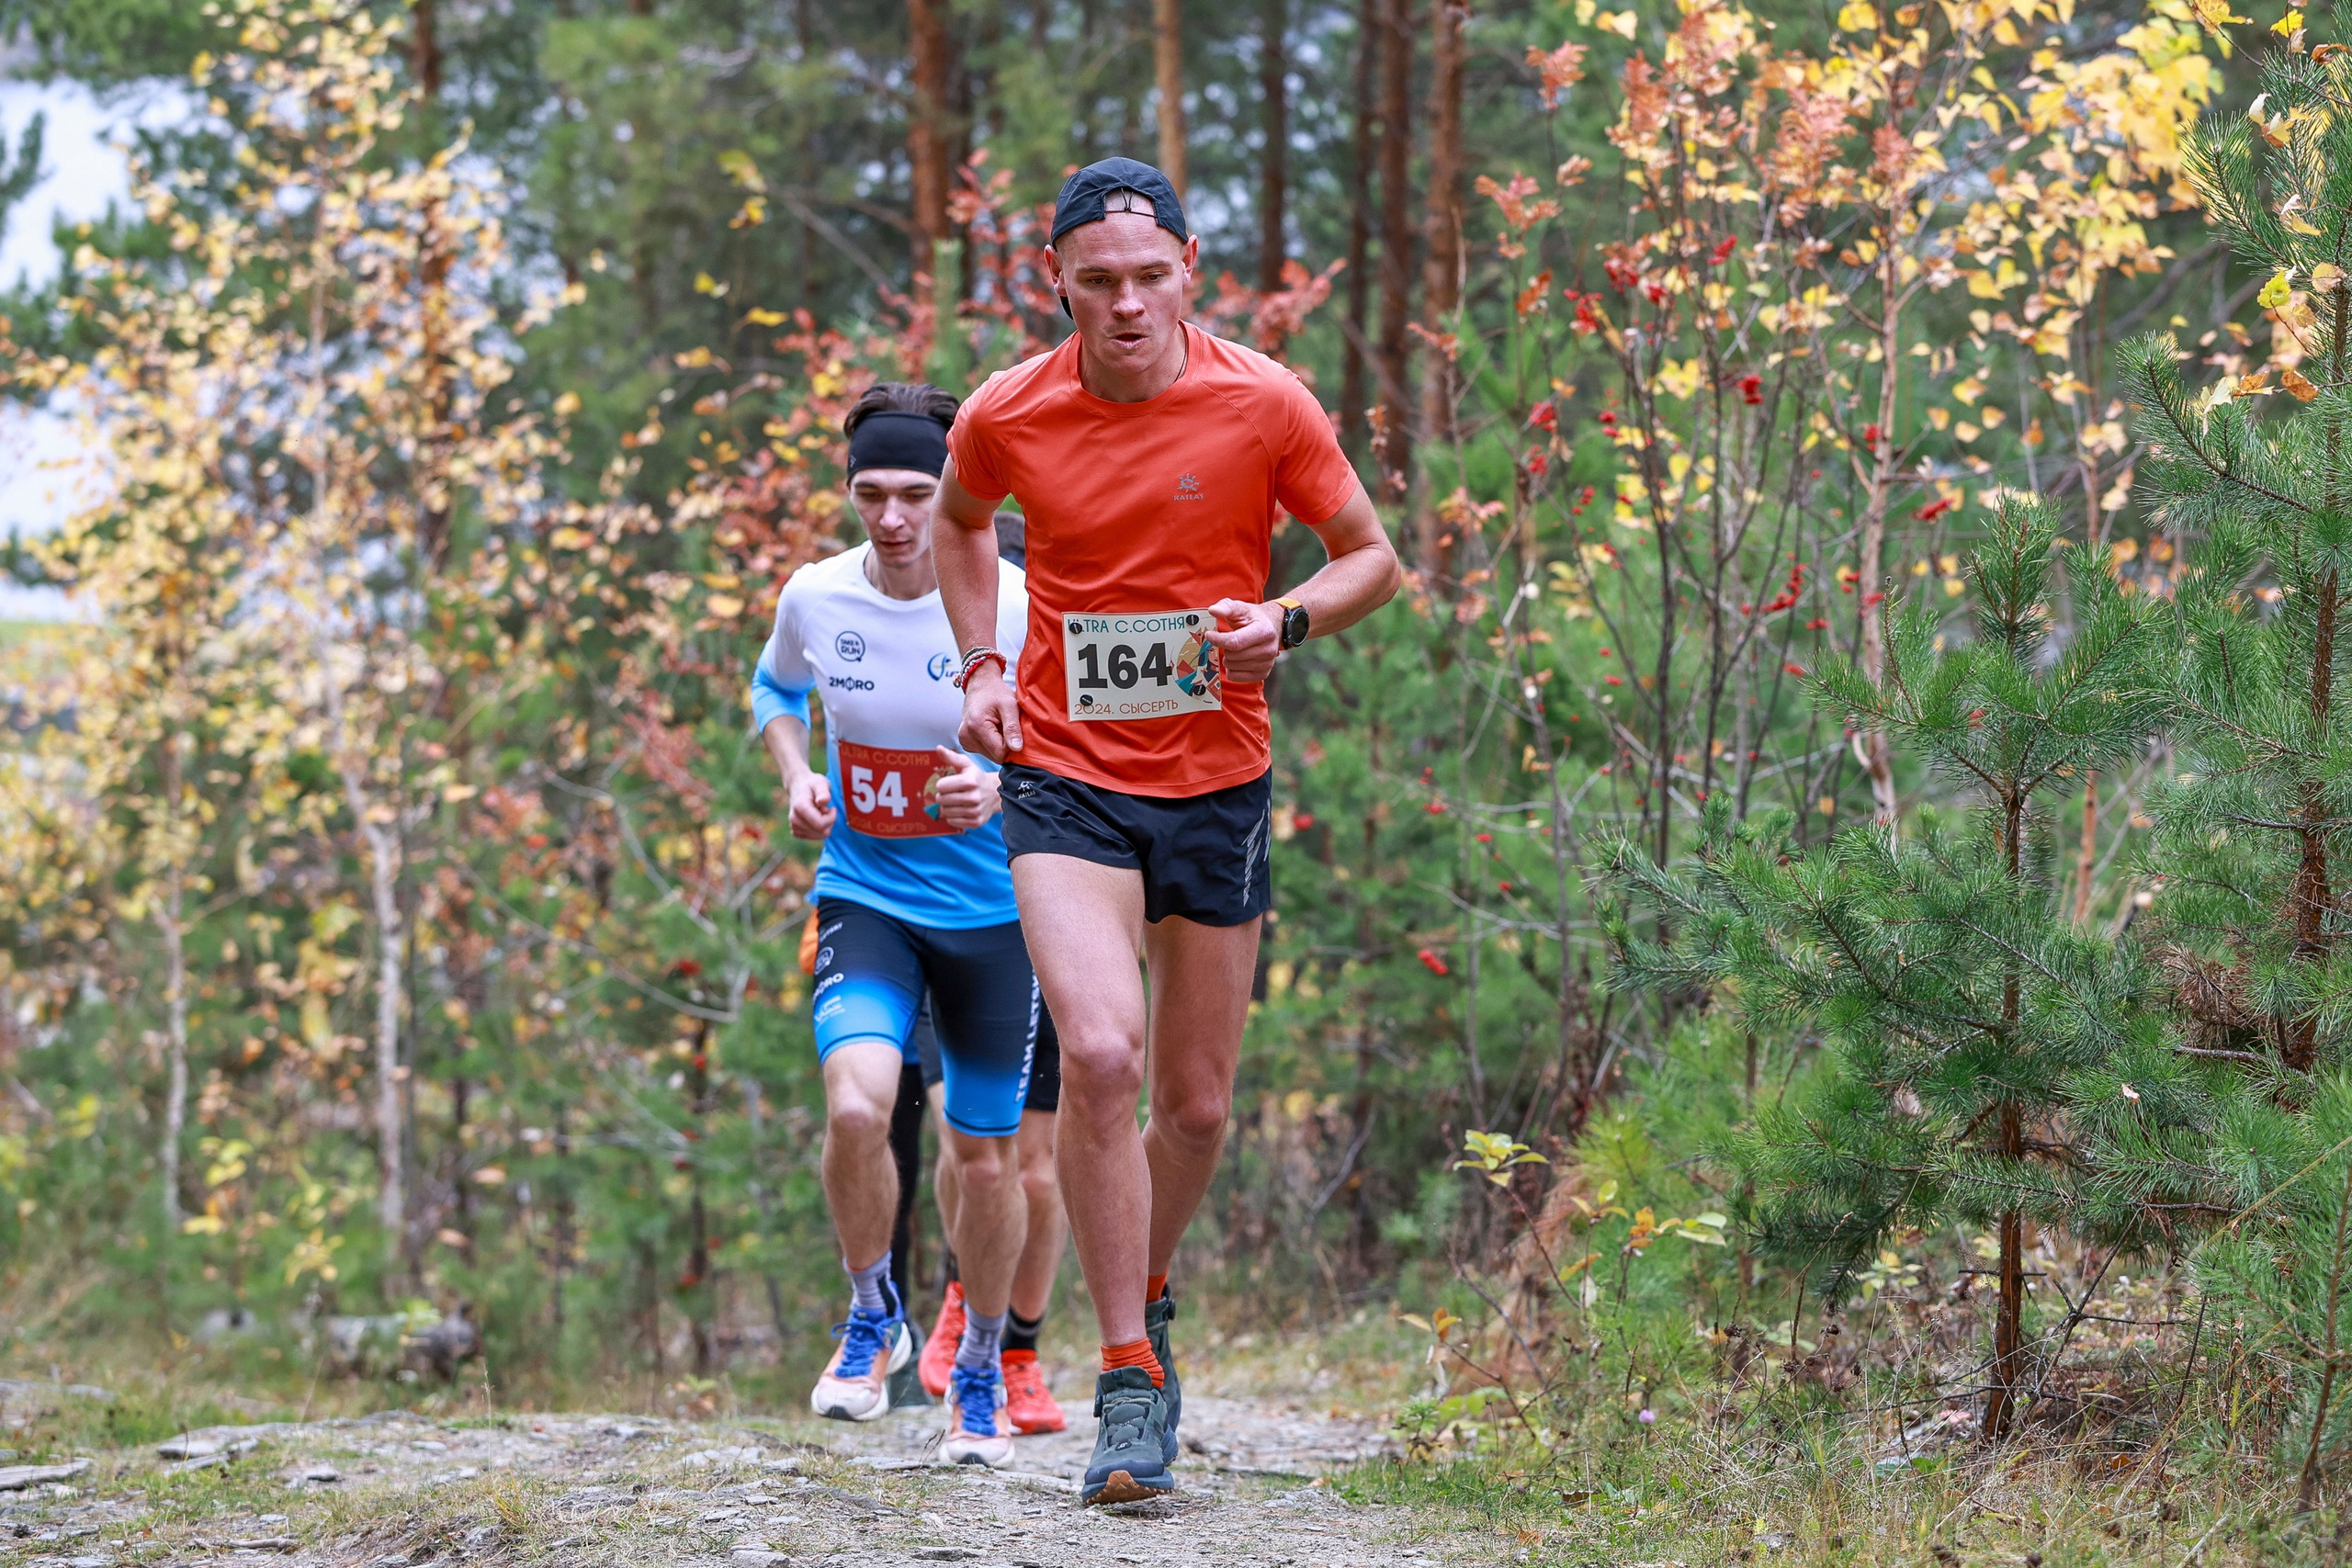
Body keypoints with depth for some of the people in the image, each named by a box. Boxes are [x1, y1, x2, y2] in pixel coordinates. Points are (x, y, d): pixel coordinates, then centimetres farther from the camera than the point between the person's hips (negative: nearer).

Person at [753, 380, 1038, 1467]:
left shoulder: (1014, 608, -13)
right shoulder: (814, 598, -5)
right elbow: (776, 687, 18)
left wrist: (1003, 792, -22)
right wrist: (794, 777, 0)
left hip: (992, 910, -1)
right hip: (865, 897, 1)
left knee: (987, 1156, 7)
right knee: (856, 1100, -24)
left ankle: (980, 1374, 30)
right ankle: (874, 1316, 2)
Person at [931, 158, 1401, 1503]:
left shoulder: (1265, 404, -8)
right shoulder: (1008, 417, -5)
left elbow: (1372, 559, 3)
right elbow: (960, 521, 19)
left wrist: (1283, 623, -17)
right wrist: (984, 662, 5)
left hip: (1219, 783, 1)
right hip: (1067, 780, -1)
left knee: (1197, 1105, 8)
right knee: (1099, 1053, -22)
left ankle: (1149, 1293, 39)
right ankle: (1133, 1380, -13)